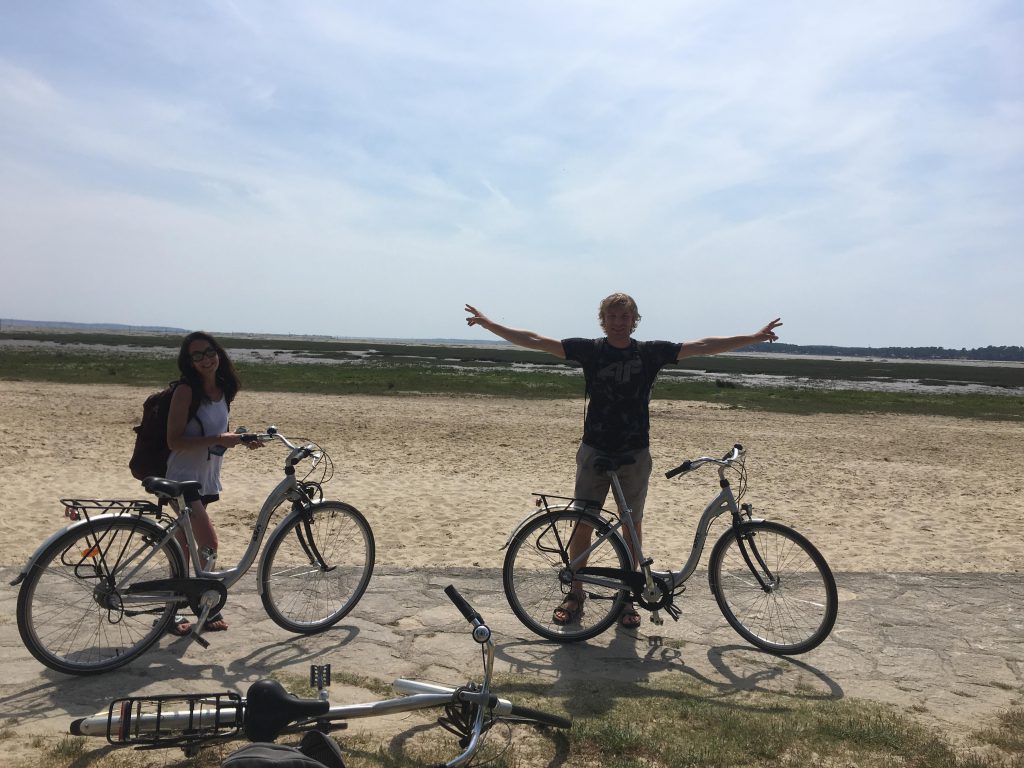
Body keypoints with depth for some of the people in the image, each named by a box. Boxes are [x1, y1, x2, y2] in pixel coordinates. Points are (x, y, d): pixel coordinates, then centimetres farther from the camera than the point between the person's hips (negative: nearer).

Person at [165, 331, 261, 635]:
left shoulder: (222, 390, 7)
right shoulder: (186, 391, -15)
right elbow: (174, 441, -18)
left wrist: (240, 438, 2)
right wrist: (217, 439, -26)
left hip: (206, 478, 7)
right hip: (183, 477, -7)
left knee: (185, 546, 14)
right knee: (209, 544, -15)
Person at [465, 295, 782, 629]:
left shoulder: (651, 352, -1)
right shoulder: (589, 349, -2)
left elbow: (704, 346, -1)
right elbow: (535, 341, -4)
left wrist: (756, 337, -4)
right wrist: (488, 323, -8)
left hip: (635, 454, 1)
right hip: (594, 451, 0)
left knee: (632, 525, 8)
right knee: (582, 523, 4)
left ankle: (627, 598, 23)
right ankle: (575, 593, 21)